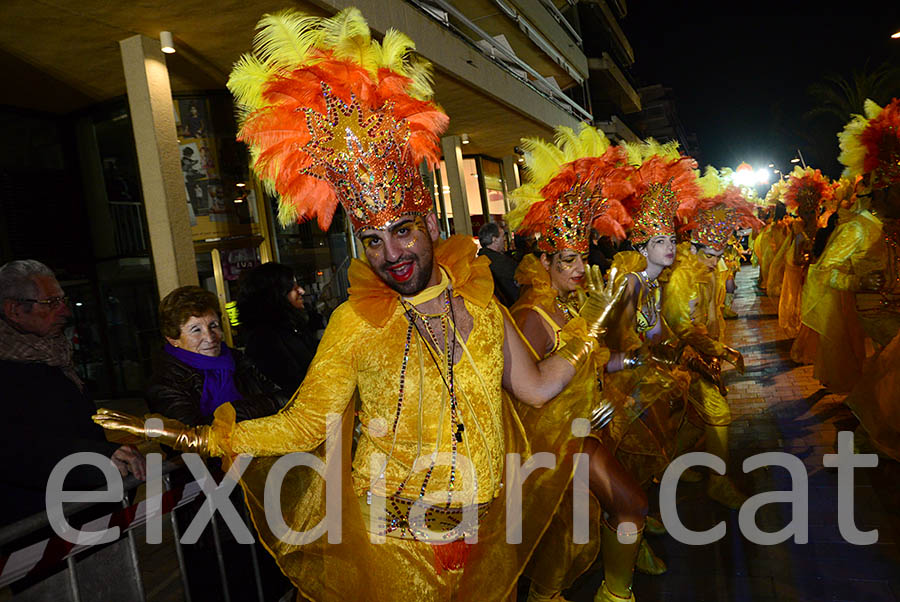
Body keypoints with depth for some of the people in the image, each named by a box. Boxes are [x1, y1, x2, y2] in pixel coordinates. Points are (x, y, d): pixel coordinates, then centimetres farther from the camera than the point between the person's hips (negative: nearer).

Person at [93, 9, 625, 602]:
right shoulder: (357, 323, -15)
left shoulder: (479, 299, -5)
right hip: (394, 541, -3)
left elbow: (537, 385, 1)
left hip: (485, 527, 4)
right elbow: (304, 425, -12)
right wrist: (190, 436, -19)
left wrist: (591, 324, 4)